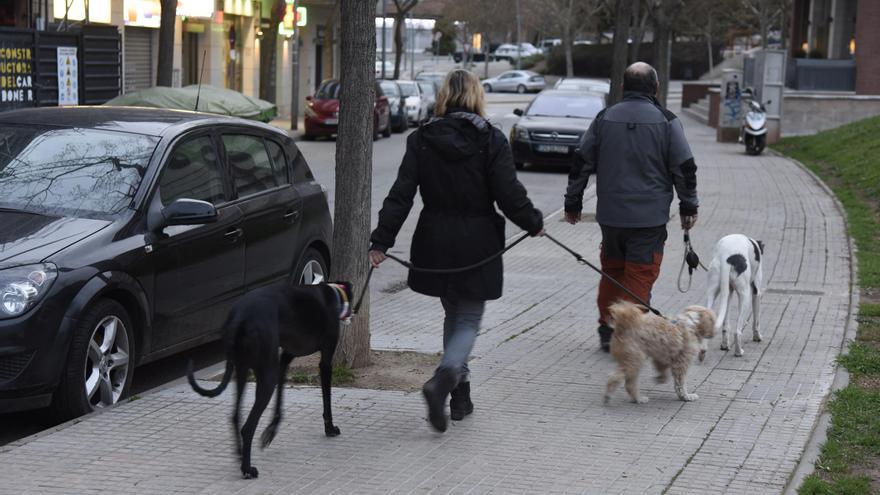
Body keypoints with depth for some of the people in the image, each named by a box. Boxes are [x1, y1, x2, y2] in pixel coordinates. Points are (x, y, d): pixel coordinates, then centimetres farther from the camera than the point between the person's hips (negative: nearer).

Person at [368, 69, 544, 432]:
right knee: (469, 321, 5)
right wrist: (534, 223, 7)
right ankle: (442, 381, -21)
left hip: (435, 245, 3)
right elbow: (509, 195, -10)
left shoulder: (421, 140, -1)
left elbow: (401, 195, -6)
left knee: (454, 316, 20)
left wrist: (381, 242, -5)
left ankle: (460, 392, 23)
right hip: (477, 246, -3)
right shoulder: (491, 141, -8)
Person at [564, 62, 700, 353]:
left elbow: (581, 163, 7)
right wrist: (688, 208, 9)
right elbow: (685, 168, -1)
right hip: (650, 217, -3)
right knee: (640, 274, 1)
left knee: (611, 271, 16)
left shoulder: (604, 119, 4)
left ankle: (608, 332, 20)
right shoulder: (666, 121, -4)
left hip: (610, 215, 3)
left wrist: (573, 203, 16)